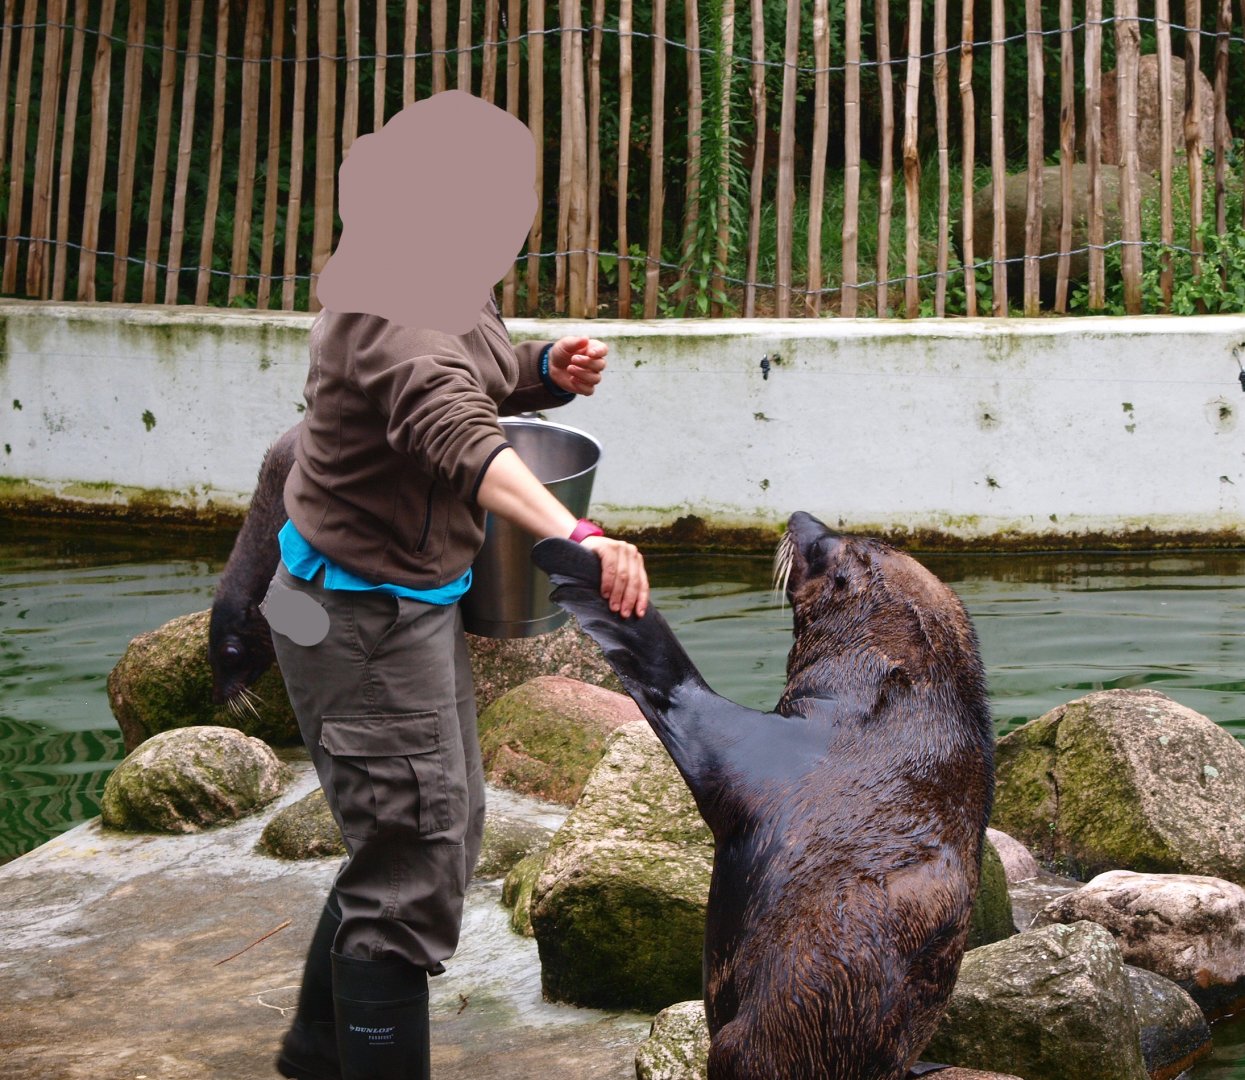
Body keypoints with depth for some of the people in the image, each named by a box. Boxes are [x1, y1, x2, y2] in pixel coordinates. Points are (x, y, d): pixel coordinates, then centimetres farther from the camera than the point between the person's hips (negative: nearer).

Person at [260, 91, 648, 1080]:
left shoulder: (450, 284, 7)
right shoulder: (393, 299, -25)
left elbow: (489, 377, 24)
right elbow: (451, 426, -43)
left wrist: (551, 369, 0)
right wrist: (573, 534, -58)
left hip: (421, 598, 11)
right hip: (364, 615, -11)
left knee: (440, 832, 23)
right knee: (415, 868, -9)